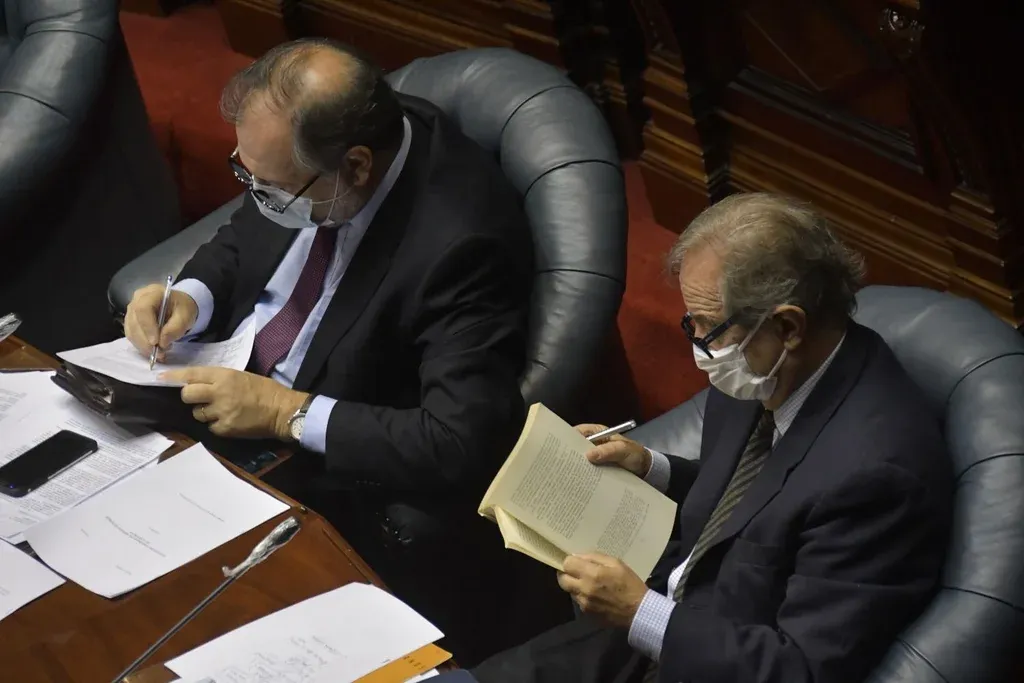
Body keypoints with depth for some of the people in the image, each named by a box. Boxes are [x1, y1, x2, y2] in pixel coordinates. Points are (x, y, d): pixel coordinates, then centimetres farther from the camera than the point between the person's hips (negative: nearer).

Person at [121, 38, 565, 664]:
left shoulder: (461, 241, -31)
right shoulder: (305, 149, -10)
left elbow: (461, 447, -32)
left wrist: (287, 413, -29)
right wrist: (191, 297, -11)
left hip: (329, 472, -7)